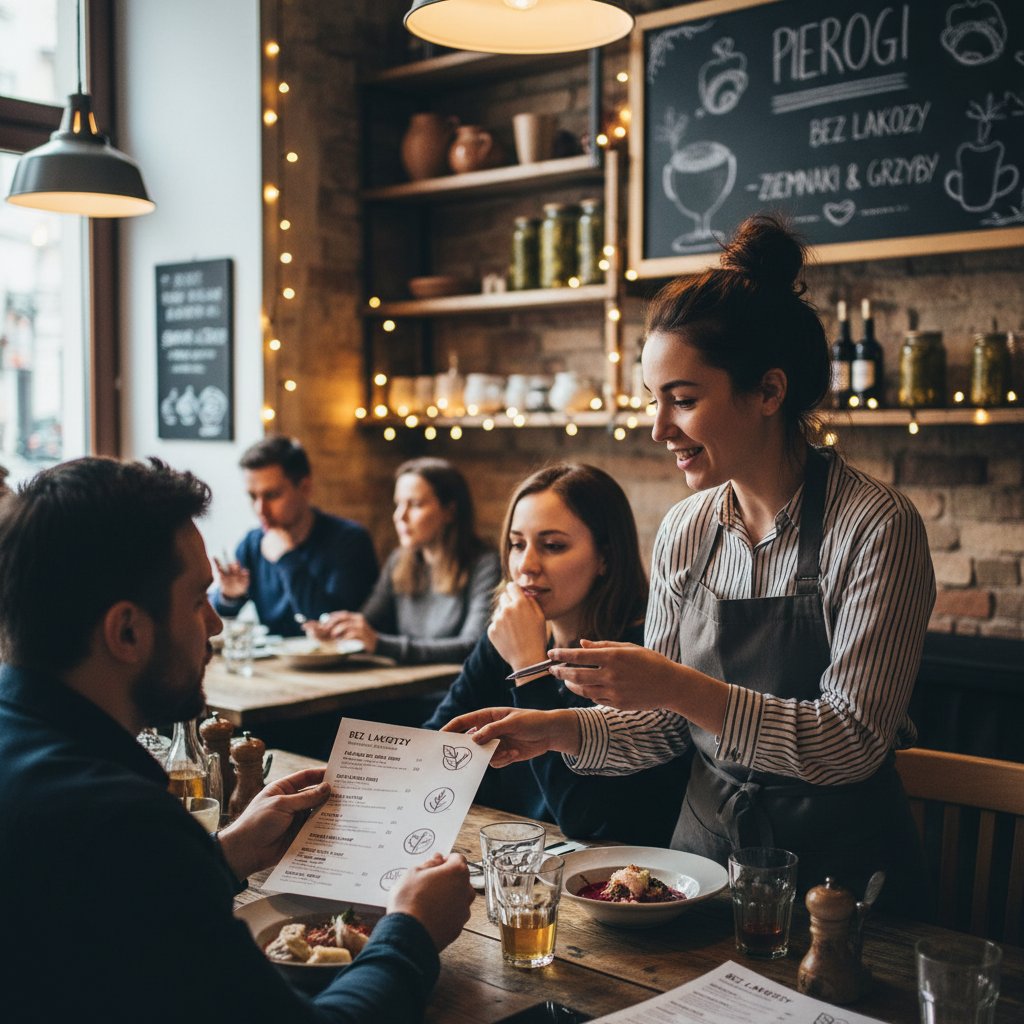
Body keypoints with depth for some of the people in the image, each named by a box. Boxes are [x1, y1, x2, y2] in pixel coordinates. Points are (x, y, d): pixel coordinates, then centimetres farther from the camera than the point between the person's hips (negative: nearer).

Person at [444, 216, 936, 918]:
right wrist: (561, 730, -8)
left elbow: (853, 739, -18)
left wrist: (680, 687, -26)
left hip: (839, 860, -4)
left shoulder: (876, 528, -14)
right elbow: (667, 724, 8)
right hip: (706, 842, 4)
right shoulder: (685, 531, 2)